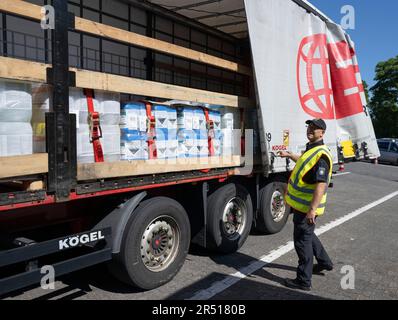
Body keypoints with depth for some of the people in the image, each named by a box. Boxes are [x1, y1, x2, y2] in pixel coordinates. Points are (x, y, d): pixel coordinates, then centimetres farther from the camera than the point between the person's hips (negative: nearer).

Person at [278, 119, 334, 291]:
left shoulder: (321, 155, -22)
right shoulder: (311, 149, 11)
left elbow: (321, 185, -29)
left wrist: (312, 209, -32)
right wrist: (289, 155, 38)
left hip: (307, 208, -10)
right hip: (301, 204, 10)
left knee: (302, 241, 0)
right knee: (307, 235, 26)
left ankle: (303, 281, 14)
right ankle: (325, 262, 45)